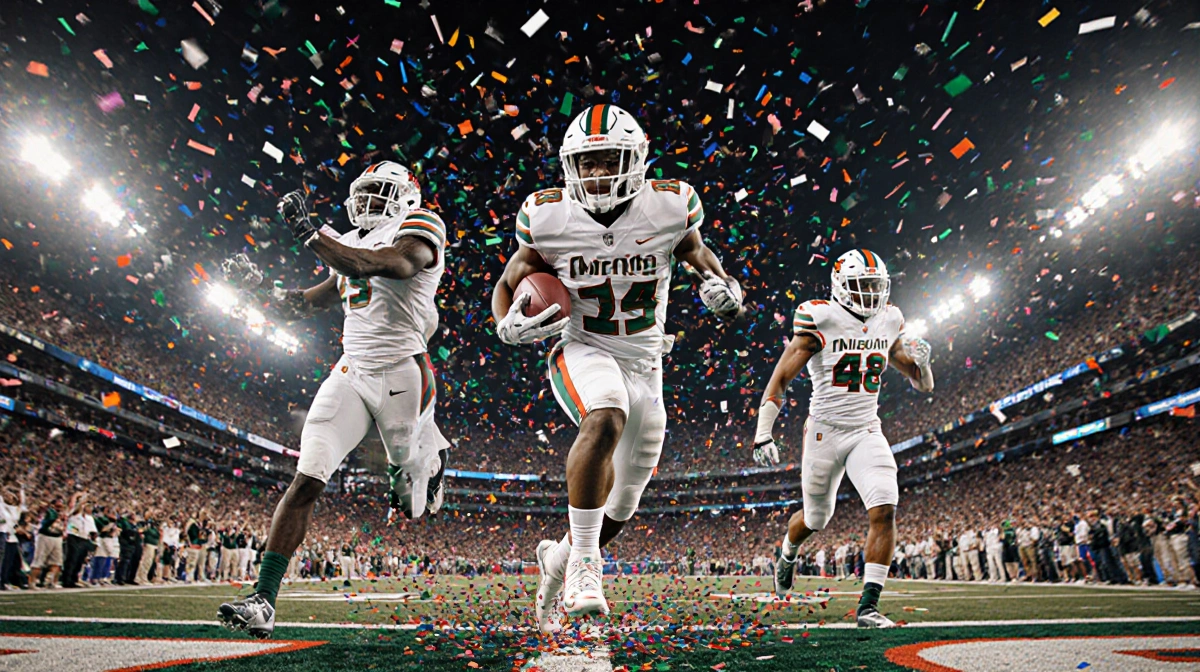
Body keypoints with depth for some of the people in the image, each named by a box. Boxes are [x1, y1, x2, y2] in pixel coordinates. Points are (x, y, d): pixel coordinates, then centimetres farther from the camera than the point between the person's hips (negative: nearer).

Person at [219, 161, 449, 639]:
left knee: (407, 468, 14)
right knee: (306, 481, -7)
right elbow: (311, 302, 30)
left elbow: (372, 267, -24)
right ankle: (263, 600, -4)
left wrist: (308, 232, -22)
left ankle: (427, 462, 54)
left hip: (401, 374, -5)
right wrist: (259, 286, 20)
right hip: (351, 372, 5)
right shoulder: (350, 244, 18)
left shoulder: (417, 232, -4)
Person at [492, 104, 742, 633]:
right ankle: (584, 559, -22)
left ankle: (558, 557, 41)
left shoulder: (670, 206, -11)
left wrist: (723, 286, -11)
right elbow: (507, 284, 2)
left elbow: (696, 252, 10)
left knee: (620, 508, 12)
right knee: (606, 419, -39)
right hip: (582, 352, -2)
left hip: (644, 364, 3)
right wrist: (508, 325, -20)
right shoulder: (547, 217, -11)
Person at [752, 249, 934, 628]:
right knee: (816, 518, 13)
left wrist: (920, 361, -11)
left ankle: (869, 607, -5)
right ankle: (788, 557, 48)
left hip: (867, 433, 4)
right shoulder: (821, 322, -12)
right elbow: (780, 380, -11)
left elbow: (923, 385, 13)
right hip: (824, 433, -3)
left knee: (884, 511, -16)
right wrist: (763, 434, -17)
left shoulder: (888, 324, 4)